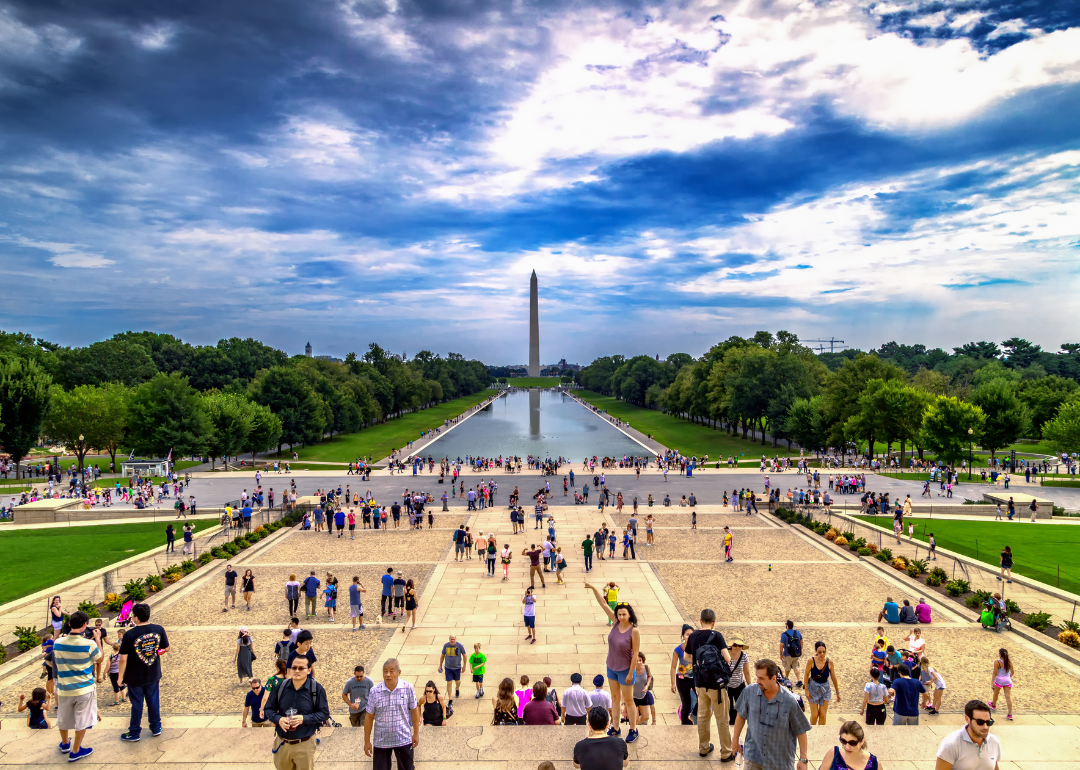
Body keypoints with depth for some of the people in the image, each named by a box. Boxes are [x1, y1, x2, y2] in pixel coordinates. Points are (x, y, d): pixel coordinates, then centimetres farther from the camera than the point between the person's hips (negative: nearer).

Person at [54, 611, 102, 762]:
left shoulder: (58, 643, -9)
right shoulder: (89, 644, -20)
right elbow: (99, 657, -1)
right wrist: (98, 640, 10)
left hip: (64, 688, 4)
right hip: (84, 688, -4)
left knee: (64, 718, 24)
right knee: (82, 720, 11)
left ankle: (65, 744, 43)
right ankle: (75, 751, 18)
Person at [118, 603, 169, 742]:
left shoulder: (129, 635, -22)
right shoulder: (159, 629, -12)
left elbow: (123, 659, -18)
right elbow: (166, 649, 0)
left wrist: (120, 677, -6)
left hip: (135, 677, -3)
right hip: (153, 675, 3)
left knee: (137, 704, 13)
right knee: (153, 700, 19)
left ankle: (134, 733, 26)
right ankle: (156, 728, 32)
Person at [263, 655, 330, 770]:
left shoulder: (317, 689, -9)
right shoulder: (281, 687, -2)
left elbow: (324, 713, -7)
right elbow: (268, 709, 5)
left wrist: (304, 718, -22)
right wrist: (279, 719, -17)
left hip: (305, 744, -3)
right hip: (282, 743, 3)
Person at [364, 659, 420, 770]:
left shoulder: (408, 688, -10)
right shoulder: (375, 691, -11)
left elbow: (414, 711, 1)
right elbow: (369, 717, -3)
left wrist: (416, 733, 6)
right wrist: (367, 741, 0)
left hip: (403, 739, 0)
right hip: (381, 741, 0)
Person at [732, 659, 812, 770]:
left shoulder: (789, 700, -16)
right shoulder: (749, 691, -10)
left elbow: (801, 731, -6)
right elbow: (741, 716, 6)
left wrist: (803, 759, -4)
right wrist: (735, 740, 14)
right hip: (753, 755, 1)